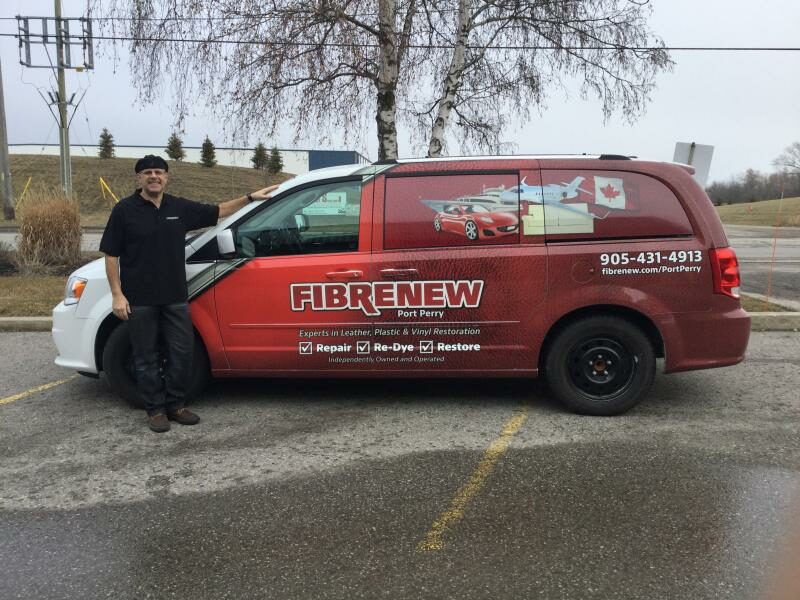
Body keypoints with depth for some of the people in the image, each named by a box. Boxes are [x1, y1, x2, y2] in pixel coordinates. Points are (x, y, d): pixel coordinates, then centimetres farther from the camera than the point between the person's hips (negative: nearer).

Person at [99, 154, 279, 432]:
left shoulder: (180, 207, 5)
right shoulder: (125, 210, -5)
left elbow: (218, 212, 18)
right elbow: (111, 255, -3)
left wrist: (250, 198, 14)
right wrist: (117, 295, -9)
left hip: (175, 297, 4)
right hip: (139, 300, -3)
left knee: (181, 352, 6)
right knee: (147, 357, 6)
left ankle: (175, 405, 22)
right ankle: (155, 409, 18)